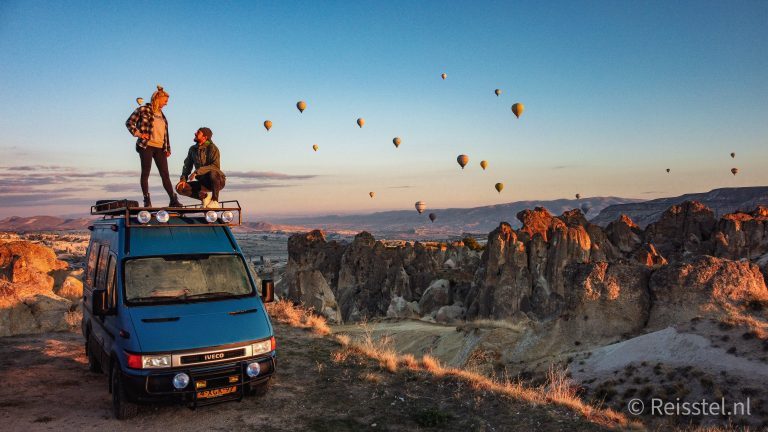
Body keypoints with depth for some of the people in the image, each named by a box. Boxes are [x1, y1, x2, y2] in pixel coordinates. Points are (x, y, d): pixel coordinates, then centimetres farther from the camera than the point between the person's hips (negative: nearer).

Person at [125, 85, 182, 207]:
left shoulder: (161, 115, 19)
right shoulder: (143, 110, 1)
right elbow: (129, 122, 1)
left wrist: (167, 149, 14)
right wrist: (138, 134, -10)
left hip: (160, 148, 5)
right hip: (146, 146, -5)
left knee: (165, 174, 1)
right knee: (145, 172, 0)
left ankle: (173, 200, -2)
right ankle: (147, 201, 3)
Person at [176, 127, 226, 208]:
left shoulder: (212, 148, -14)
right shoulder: (192, 149, 7)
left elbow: (216, 166, -27)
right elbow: (187, 165, 12)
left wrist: (197, 171, -32)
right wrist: (183, 179, -6)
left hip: (218, 181, -6)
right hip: (203, 182, 6)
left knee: (213, 173, -41)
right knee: (180, 187, -12)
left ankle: (215, 201, -22)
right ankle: (204, 196, 2)